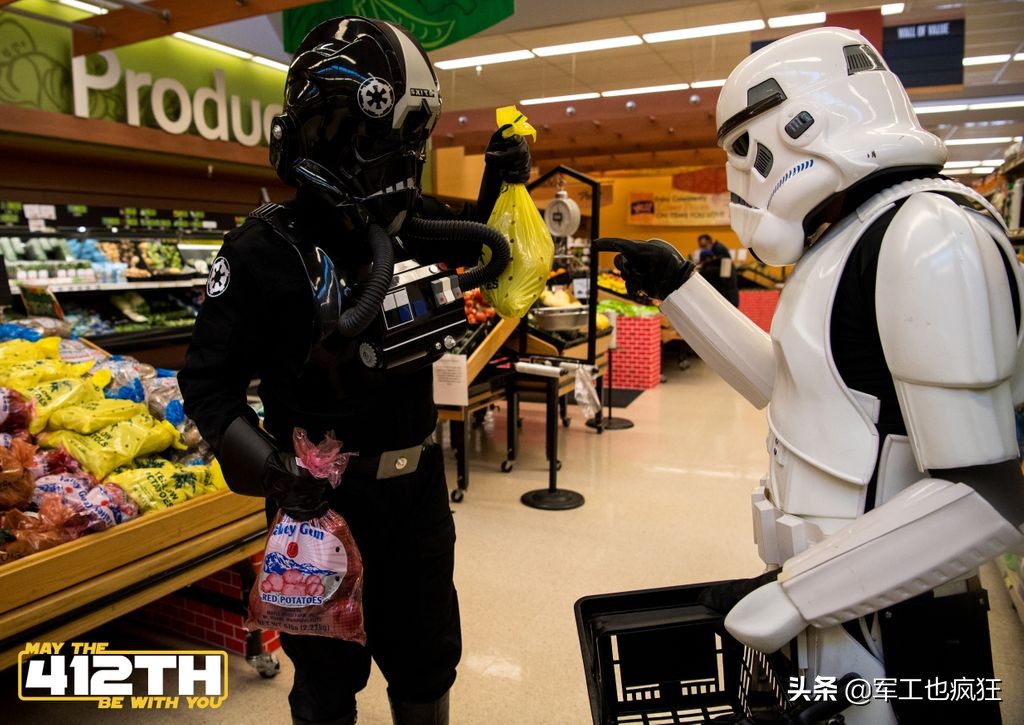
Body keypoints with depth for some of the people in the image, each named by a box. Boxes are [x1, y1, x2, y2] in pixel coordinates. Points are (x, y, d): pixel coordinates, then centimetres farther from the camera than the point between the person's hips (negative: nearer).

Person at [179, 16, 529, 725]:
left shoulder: (422, 227, -2)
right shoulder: (268, 248, -17)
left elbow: (490, 260, 18)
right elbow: (210, 381, -14)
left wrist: (500, 187, 2)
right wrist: (266, 466, -29)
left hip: (418, 482, 5)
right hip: (324, 496, -4)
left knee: (428, 658, 24)